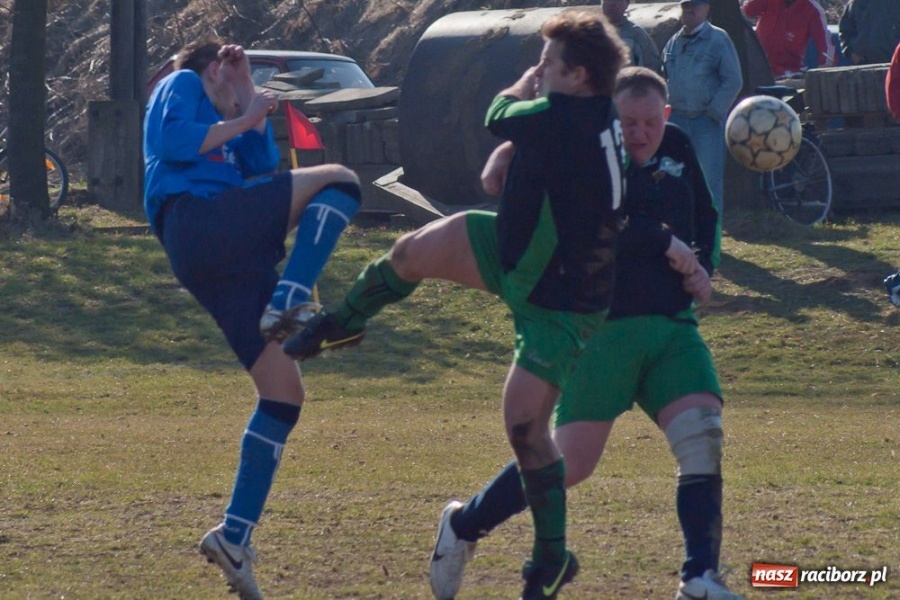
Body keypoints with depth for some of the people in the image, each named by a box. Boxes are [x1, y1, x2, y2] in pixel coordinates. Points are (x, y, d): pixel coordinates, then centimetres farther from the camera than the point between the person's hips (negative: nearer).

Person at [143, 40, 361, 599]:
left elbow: (262, 165, 26)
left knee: (284, 393, 3)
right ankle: (291, 302, -36)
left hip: (230, 264, 9)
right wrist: (240, 120, 1)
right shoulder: (182, 86, 15)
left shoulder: (221, 120, 38)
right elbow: (173, 142, -5)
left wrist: (251, 105, 23)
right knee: (338, 180, -18)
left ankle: (235, 536, -1)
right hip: (198, 218, -9)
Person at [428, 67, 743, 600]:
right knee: (571, 461, -3)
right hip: (603, 329, -6)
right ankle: (463, 526, 19)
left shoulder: (678, 148, 11)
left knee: (704, 439, -13)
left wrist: (705, 268, 7)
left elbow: (707, 216, 26)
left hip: (673, 330, 6)